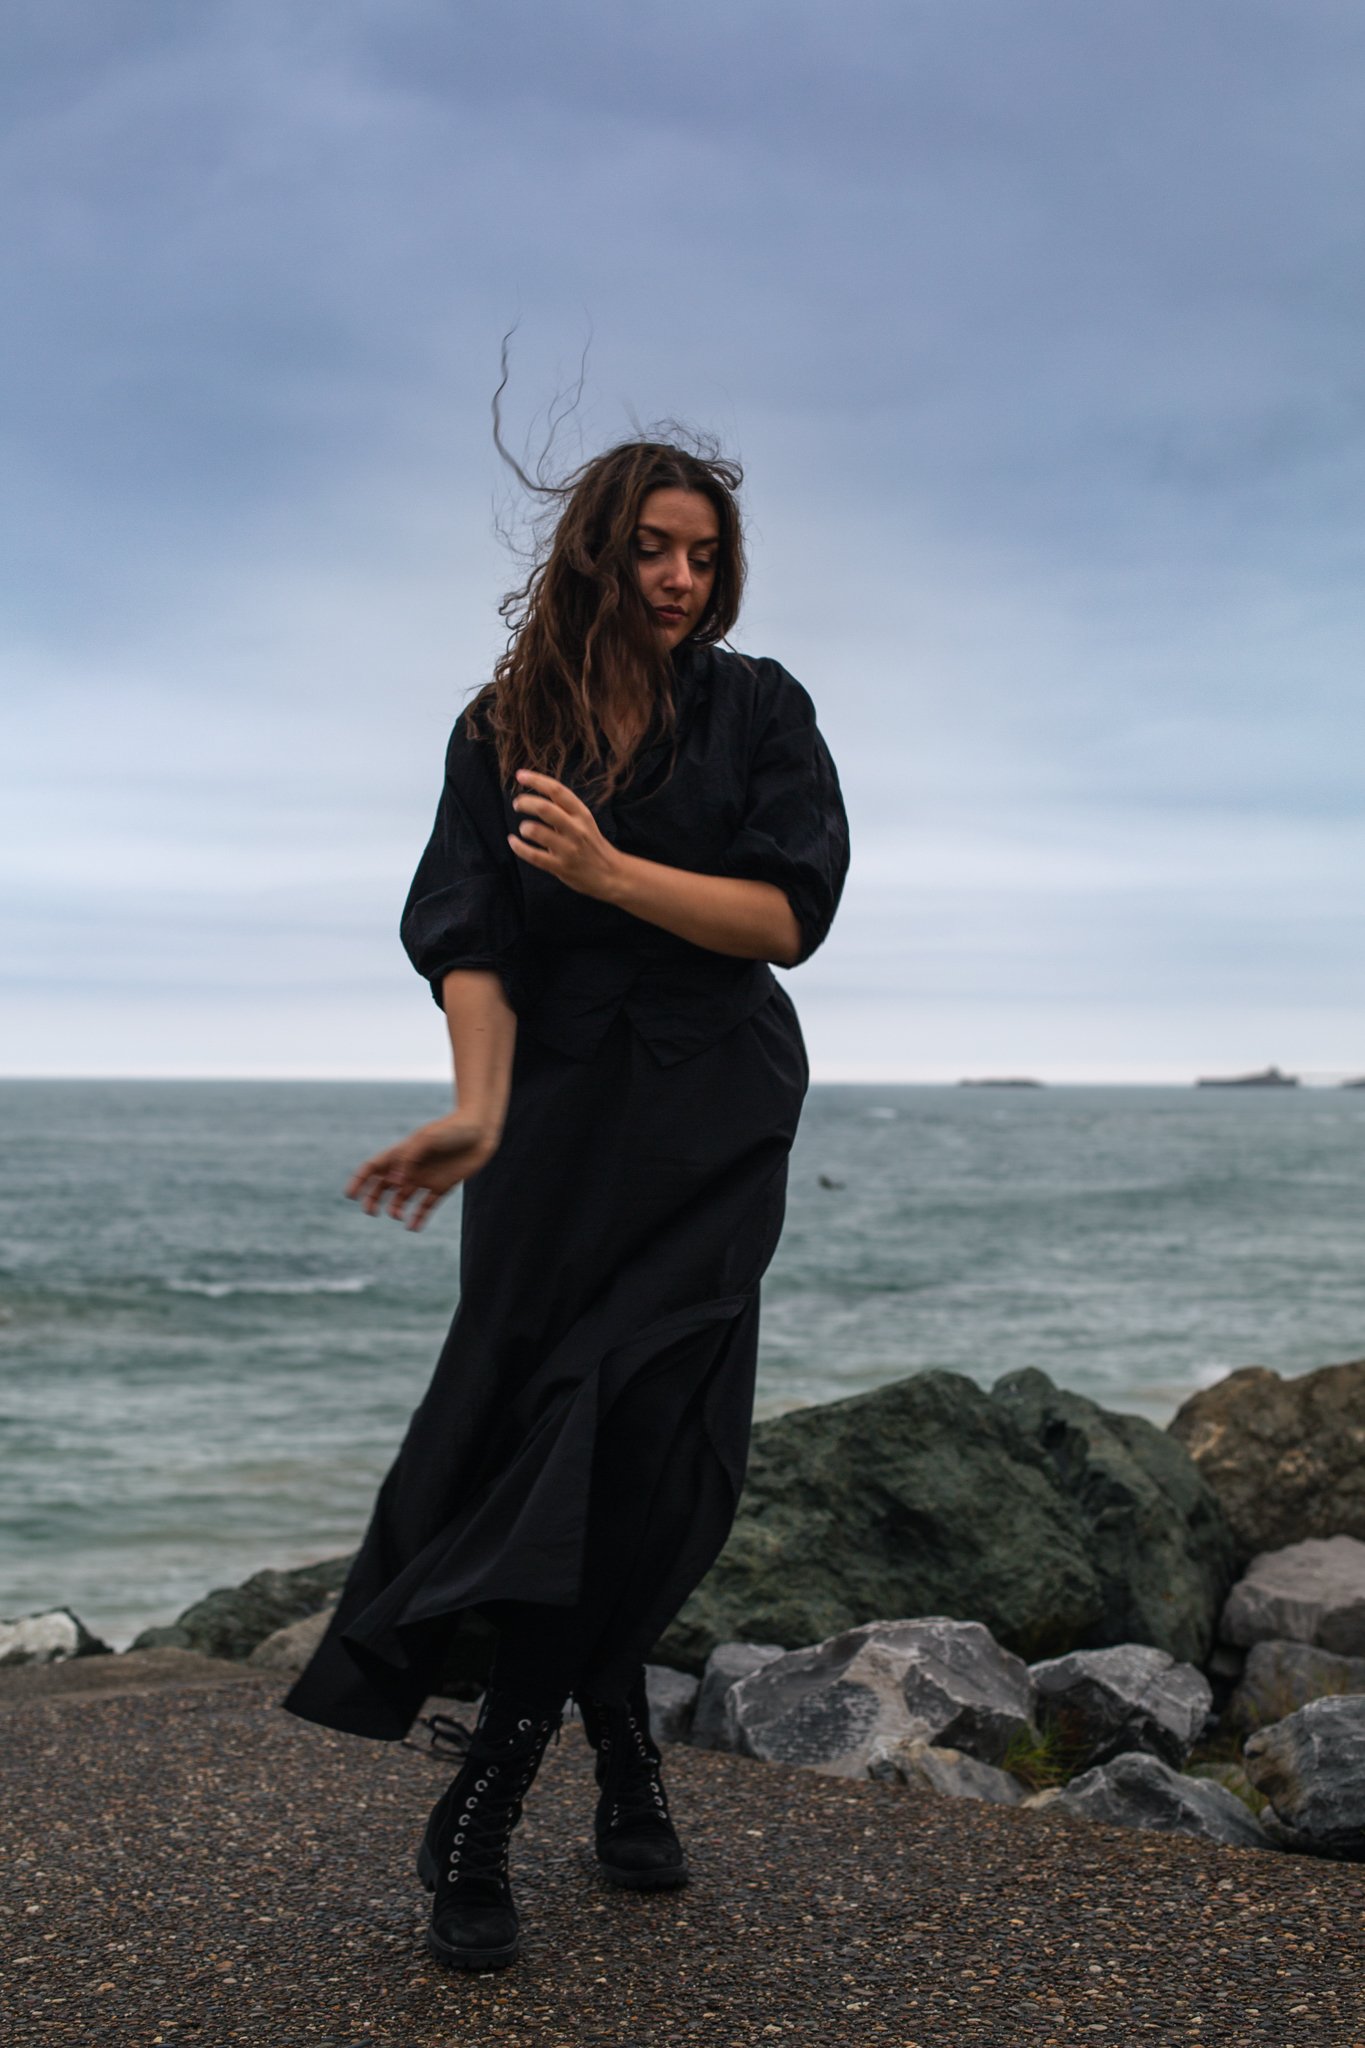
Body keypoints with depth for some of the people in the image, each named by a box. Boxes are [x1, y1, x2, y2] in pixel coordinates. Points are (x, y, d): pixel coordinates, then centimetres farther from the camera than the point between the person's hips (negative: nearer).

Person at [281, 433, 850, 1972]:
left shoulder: (758, 709, 4)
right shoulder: (504, 730, 7)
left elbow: (787, 917, -6)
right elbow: (471, 938, -5)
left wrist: (607, 869, -18)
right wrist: (478, 1108, -23)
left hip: (711, 1122, -1)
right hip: (557, 1113, 2)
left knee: (640, 1442, -10)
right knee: (539, 1426, -2)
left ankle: (477, 1825, -4)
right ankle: (620, 1754, 15)